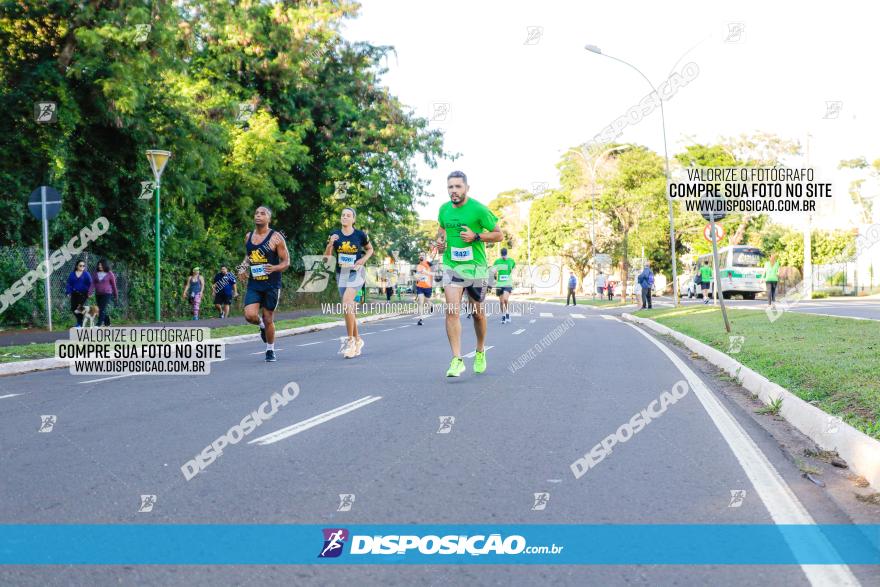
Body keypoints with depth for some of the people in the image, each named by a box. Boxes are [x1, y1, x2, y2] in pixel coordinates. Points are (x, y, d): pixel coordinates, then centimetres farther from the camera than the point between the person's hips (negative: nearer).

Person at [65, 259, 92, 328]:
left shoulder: (86, 274, 0)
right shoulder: (72, 274, 8)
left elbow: (90, 284, -2)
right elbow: (69, 283, 8)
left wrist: (89, 293, -8)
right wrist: (68, 292, 0)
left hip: (83, 294, -3)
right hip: (74, 293, 3)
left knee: (80, 308, -9)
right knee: (73, 308, 1)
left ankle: (79, 323, 3)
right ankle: (79, 320, 25)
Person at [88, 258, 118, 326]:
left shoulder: (110, 274, -4)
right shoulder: (96, 273, 5)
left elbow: (113, 285, 1)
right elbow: (93, 283, -2)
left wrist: (116, 296, 5)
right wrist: (89, 293, -16)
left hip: (107, 294, -5)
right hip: (98, 294, 5)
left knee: (102, 309, -15)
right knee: (100, 309, 11)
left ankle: (99, 324, -19)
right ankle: (107, 323, 27)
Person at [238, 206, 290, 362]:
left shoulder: (275, 237, -8)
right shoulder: (248, 237, 7)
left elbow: (286, 262, -7)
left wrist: (275, 268, -27)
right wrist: (243, 268, 4)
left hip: (271, 284, -3)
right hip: (253, 283, 4)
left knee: (268, 319, 3)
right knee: (250, 316, -15)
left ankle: (270, 351, 22)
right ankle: (262, 325, 22)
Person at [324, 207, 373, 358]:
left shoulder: (360, 235, -4)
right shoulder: (335, 235, 3)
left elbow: (370, 249, 13)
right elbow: (326, 257, 3)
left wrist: (363, 259, -6)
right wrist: (330, 244, -15)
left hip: (356, 272, -4)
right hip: (341, 273, 5)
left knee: (347, 302, -23)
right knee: (349, 307, 10)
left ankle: (351, 340, -14)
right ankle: (357, 339, 26)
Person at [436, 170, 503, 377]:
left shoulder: (479, 209, -11)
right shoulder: (444, 209, 2)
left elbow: (498, 235, -6)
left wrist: (476, 236, -20)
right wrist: (440, 239, 1)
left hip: (476, 267, -2)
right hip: (451, 265, 2)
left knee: (478, 313, 11)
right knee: (452, 311, -15)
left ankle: (480, 352, 35)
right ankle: (457, 360, -15)